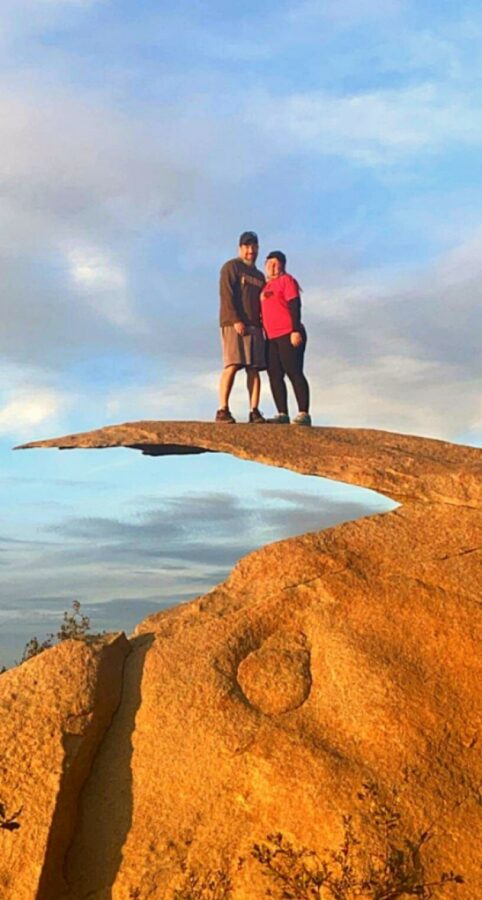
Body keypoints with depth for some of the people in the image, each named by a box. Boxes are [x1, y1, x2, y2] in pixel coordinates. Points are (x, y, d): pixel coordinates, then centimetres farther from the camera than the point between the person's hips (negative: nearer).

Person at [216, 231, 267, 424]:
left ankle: (254, 412, -8)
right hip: (233, 324, -6)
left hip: (254, 326, 6)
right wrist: (235, 320, -18)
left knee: (254, 369, -3)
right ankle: (223, 410, -18)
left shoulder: (259, 275, 26)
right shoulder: (231, 267, 4)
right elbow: (226, 295, -7)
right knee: (232, 365, -15)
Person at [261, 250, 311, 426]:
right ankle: (282, 414, 0)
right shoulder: (267, 286, 23)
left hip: (288, 336, -8)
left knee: (294, 373, -12)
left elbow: (295, 306, -10)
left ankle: (304, 414, -14)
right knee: (274, 376, 0)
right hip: (272, 338, 8)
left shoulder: (287, 280, 0)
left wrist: (296, 330, -19)